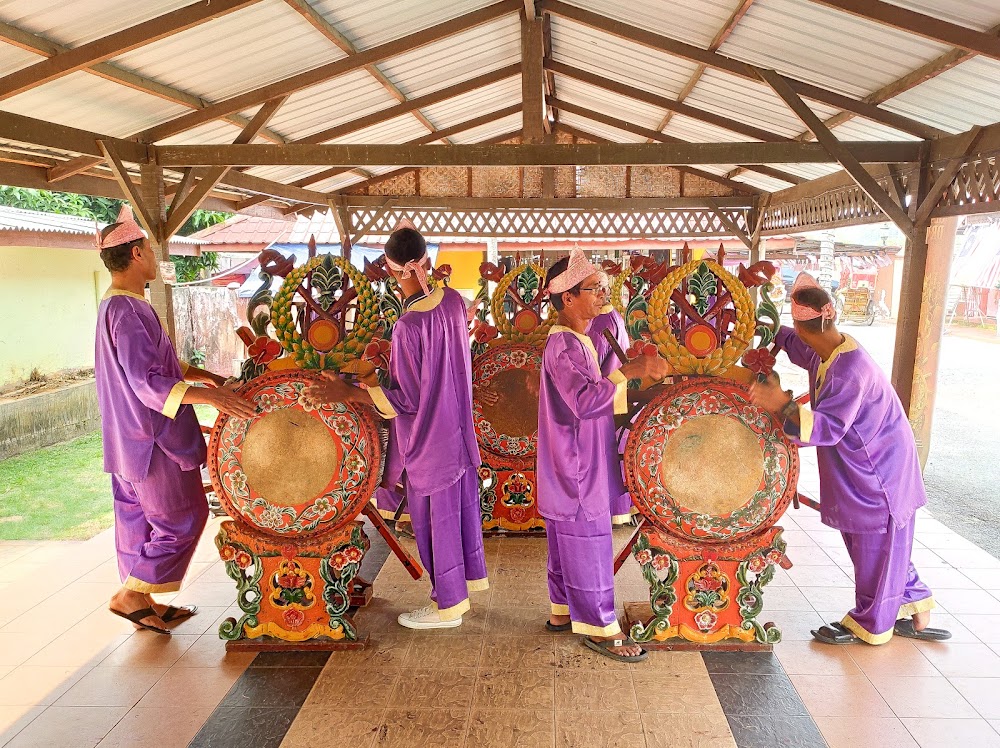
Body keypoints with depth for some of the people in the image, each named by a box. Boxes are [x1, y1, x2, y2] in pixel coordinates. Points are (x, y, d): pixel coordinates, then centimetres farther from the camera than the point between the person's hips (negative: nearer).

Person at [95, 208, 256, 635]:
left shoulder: (113, 305, 10)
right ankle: (131, 595, 9)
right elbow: (147, 383, -28)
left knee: (139, 518, 16)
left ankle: (142, 604, 28)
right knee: (182, 517, 2)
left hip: (128, 438, 10)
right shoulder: (129, 311, -23)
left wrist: (194, 372, 15)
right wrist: (210, 395, -33)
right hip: (152, 439, -10)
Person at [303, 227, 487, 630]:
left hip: (428, 439, -7)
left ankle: (448, 604, 25)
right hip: (458, 428, 7)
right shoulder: (453, 300, -6)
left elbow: (406, 400, -22)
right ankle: (471, 573, 43)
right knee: (463, 503, 23)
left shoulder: (408, 326, -27)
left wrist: (347, 393, -20)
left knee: (434, 518, 9)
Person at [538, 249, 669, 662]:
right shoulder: (563, 345, -21)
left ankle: (563, 611, 33)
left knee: (568, 542, 19)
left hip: (579, 462, 10)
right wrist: (627, 372, -30)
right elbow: (585, 401, -31)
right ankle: (598, 627, 13)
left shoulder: (576, 340, 11)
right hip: (576, 465, -10)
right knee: (588, 543, 0)